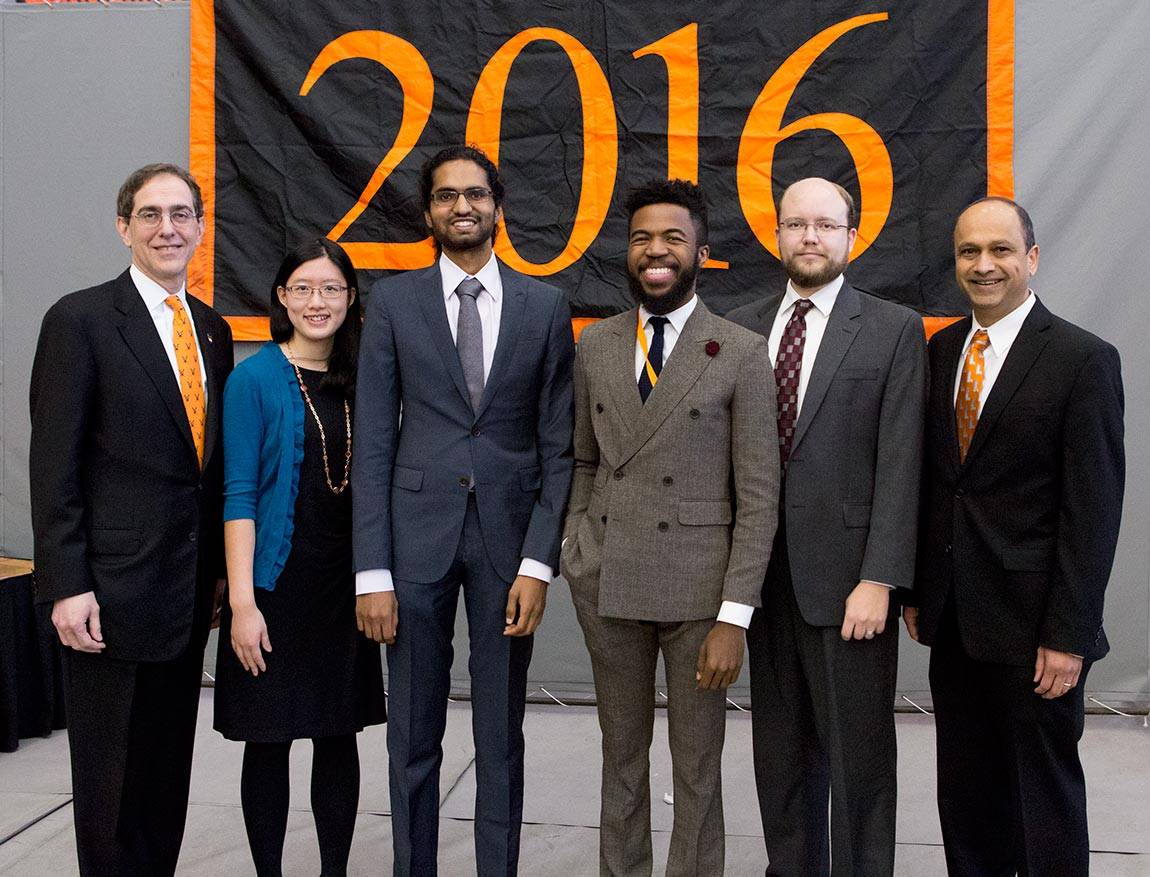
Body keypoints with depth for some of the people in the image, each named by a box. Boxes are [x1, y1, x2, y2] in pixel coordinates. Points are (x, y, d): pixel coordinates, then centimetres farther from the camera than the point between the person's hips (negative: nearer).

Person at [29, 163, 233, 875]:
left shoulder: (213, 329, 11)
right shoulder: (80, 319, -6)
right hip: (113, 588, -5)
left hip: (189, 591, 6)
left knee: (170, 769, 15)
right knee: (112, 780, 7)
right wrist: (66, 586, -15)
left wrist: (222, 566, 12)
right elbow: (54, 465, -10)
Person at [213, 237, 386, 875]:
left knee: (339, 734, 11)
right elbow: (238, 495, -9)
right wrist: (242, 602, -15)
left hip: (345, 584, 4)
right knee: (269, 739, 5)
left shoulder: (359, 381, 8)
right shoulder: (254, 379, -5)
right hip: (277, 584, -4)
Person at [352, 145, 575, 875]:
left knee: (501, 738, 11)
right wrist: (371, 572, -6)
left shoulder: (545, 306, 4)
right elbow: (372, 442, 0)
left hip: (508, 534, 0)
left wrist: (538, 562, -6)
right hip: (417, 533, 0)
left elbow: (558, 445, 2)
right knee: (413, 738, 10)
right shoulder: (394, 301, 3)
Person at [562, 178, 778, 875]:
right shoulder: (595, 345, 6)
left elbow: (759, 497, -8)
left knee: (698, 765, 10)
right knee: (622, 753, 17)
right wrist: (578, 550, 4)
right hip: (606, 582, 3)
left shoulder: (742, 354, -6)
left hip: (699, 583, -3)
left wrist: (734, 616, -12)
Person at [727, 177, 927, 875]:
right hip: (765, 574, 4)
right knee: (781, 747, 16)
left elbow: (898, 464, -8)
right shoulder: (741, 327, 8)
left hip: (848, 576, -3)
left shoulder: (895, 329, -1)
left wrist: (879, 580, -14)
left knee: (858, 753, 6)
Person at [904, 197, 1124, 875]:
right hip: (953, 616, 5)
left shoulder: (1084, 359, -9)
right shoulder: (942, 349, 8)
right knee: (966, 790, 15)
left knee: (1044, 788, 8)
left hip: (1031, 619, -5)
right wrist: (917, 591, 8)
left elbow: (1093, 510, -12)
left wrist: (1069, 636, -14)